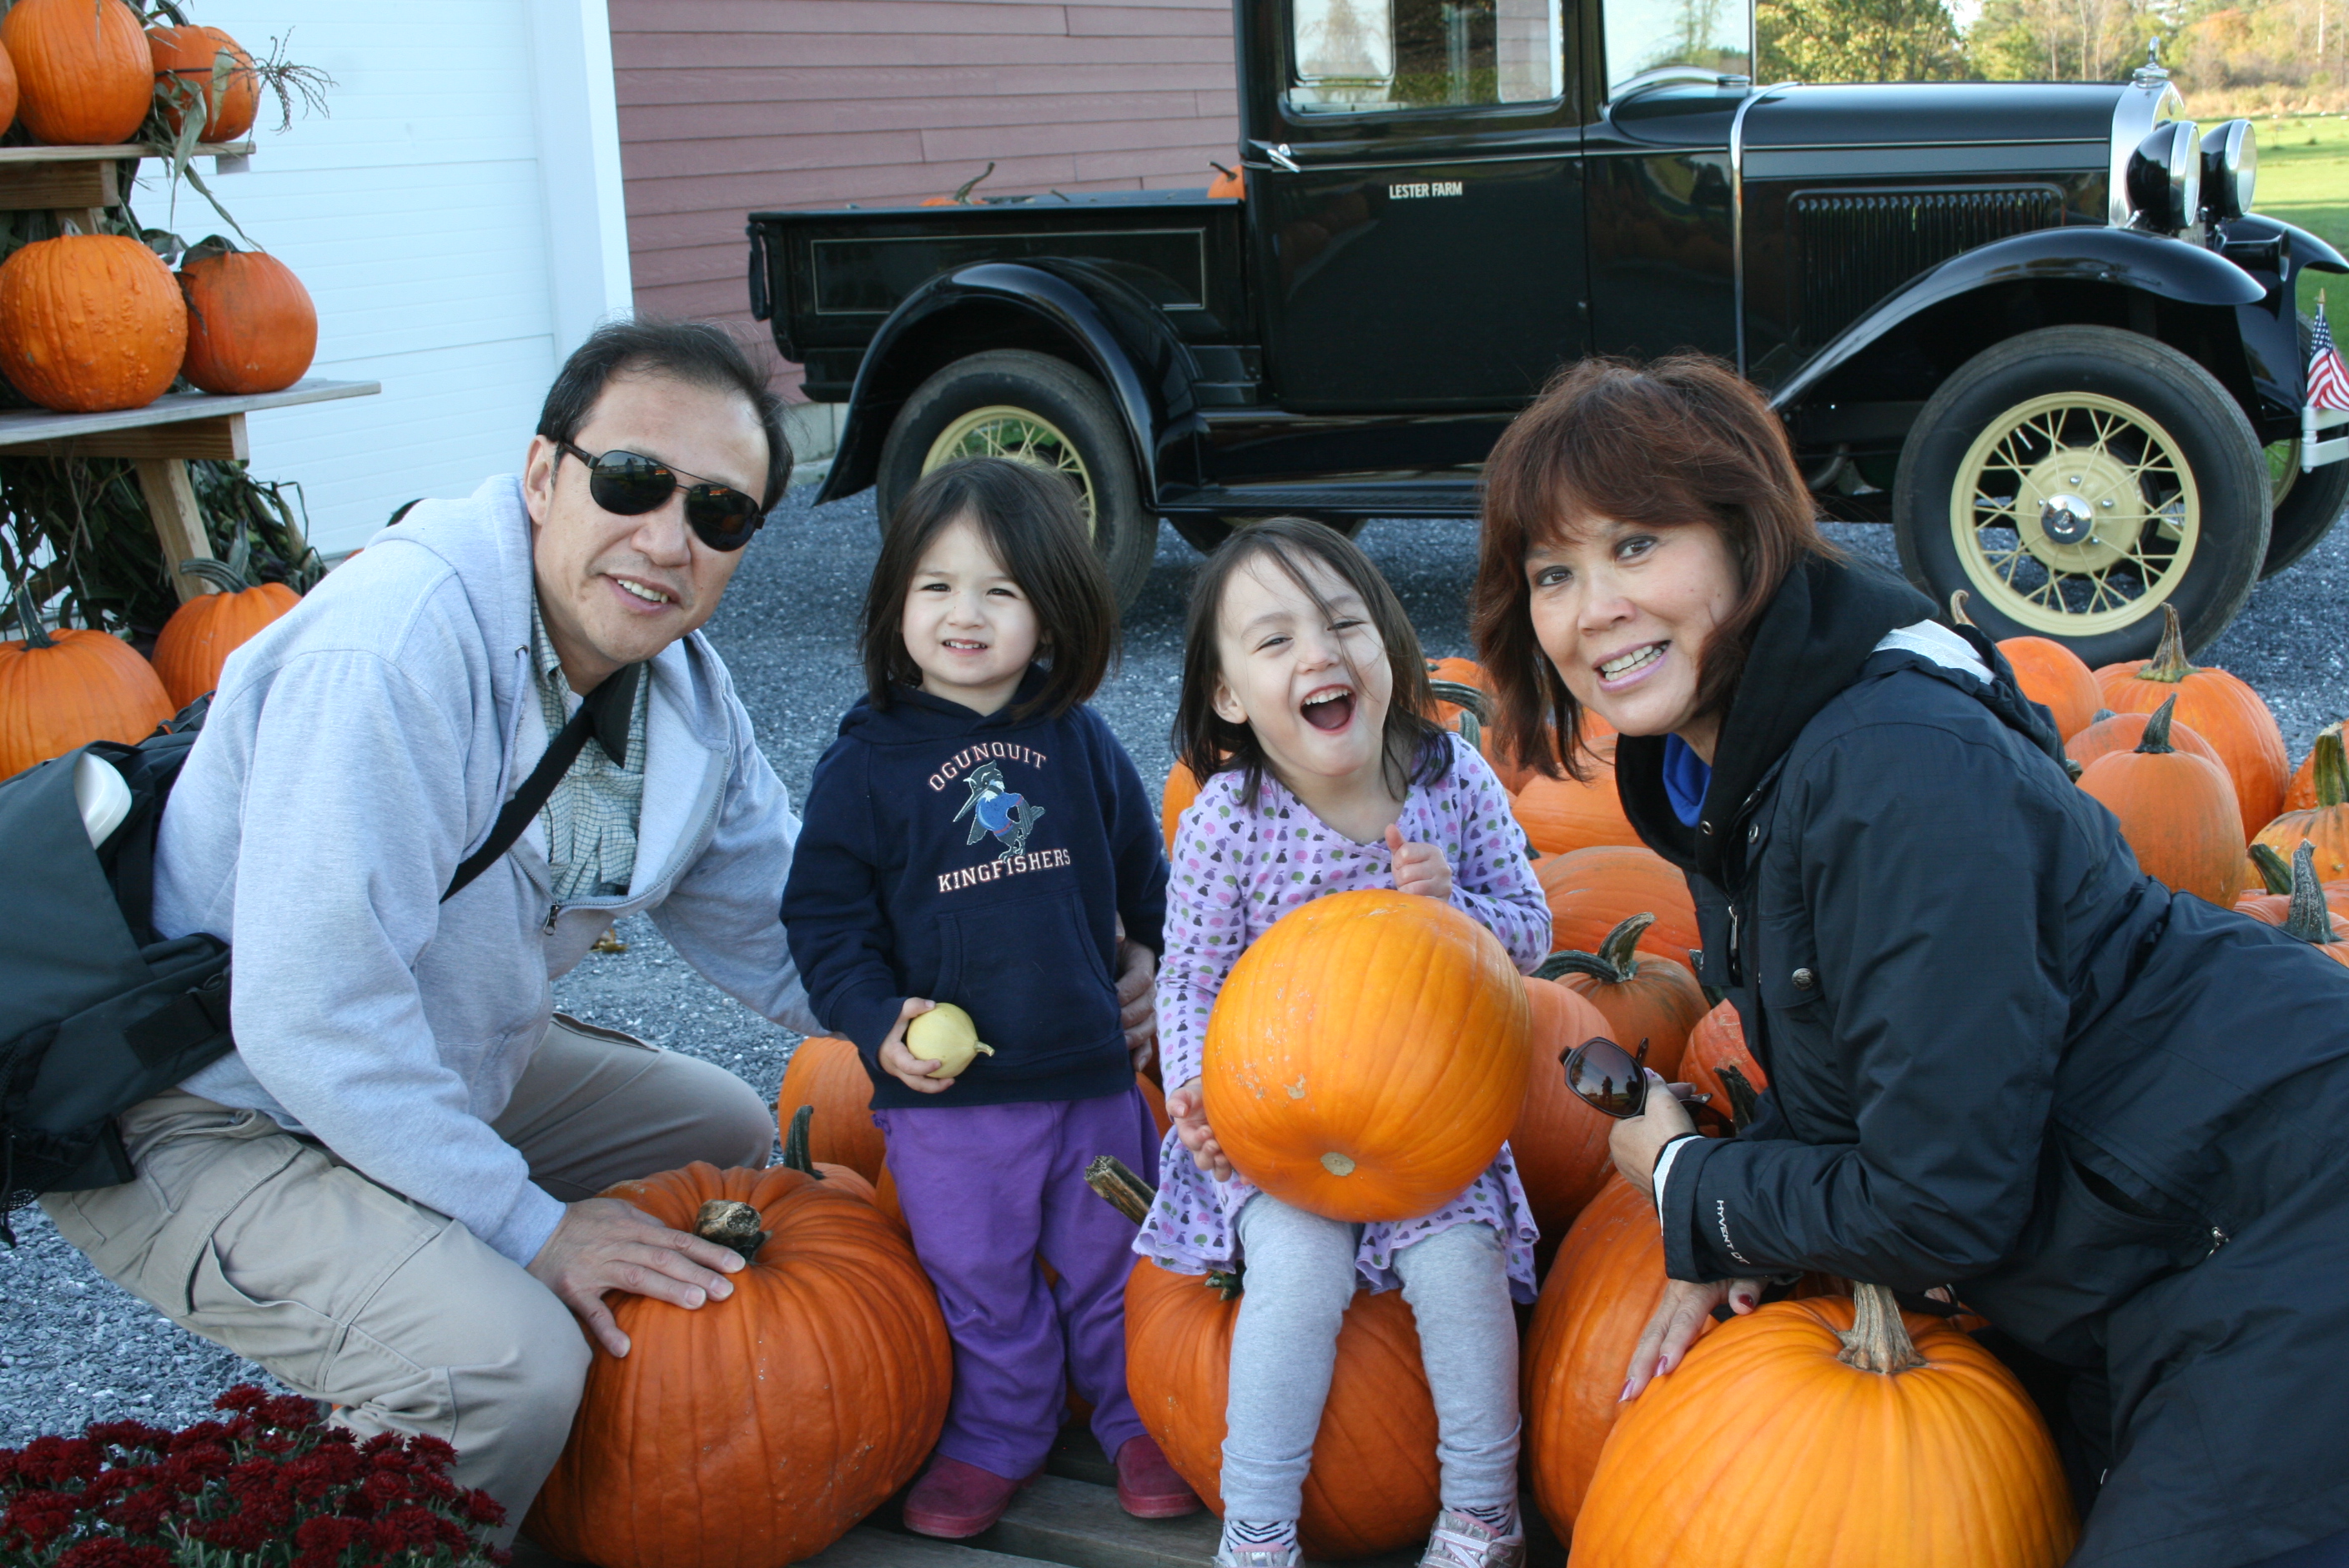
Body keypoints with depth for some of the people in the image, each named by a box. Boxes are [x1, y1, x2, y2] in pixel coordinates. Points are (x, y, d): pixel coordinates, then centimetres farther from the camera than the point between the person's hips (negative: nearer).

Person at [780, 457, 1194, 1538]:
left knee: (1114, 1264, 15)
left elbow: (1146, 887, 15)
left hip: (1094, 1073, 2)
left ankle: (1138, 1420, 35)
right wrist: (879, 1025, -16)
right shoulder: (864, 763, -6)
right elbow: (826, 921, -4)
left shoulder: (1081, 746, 2)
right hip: (944, 1091, -1)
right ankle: (995, 1437, 32)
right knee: (980, 1285, 11)